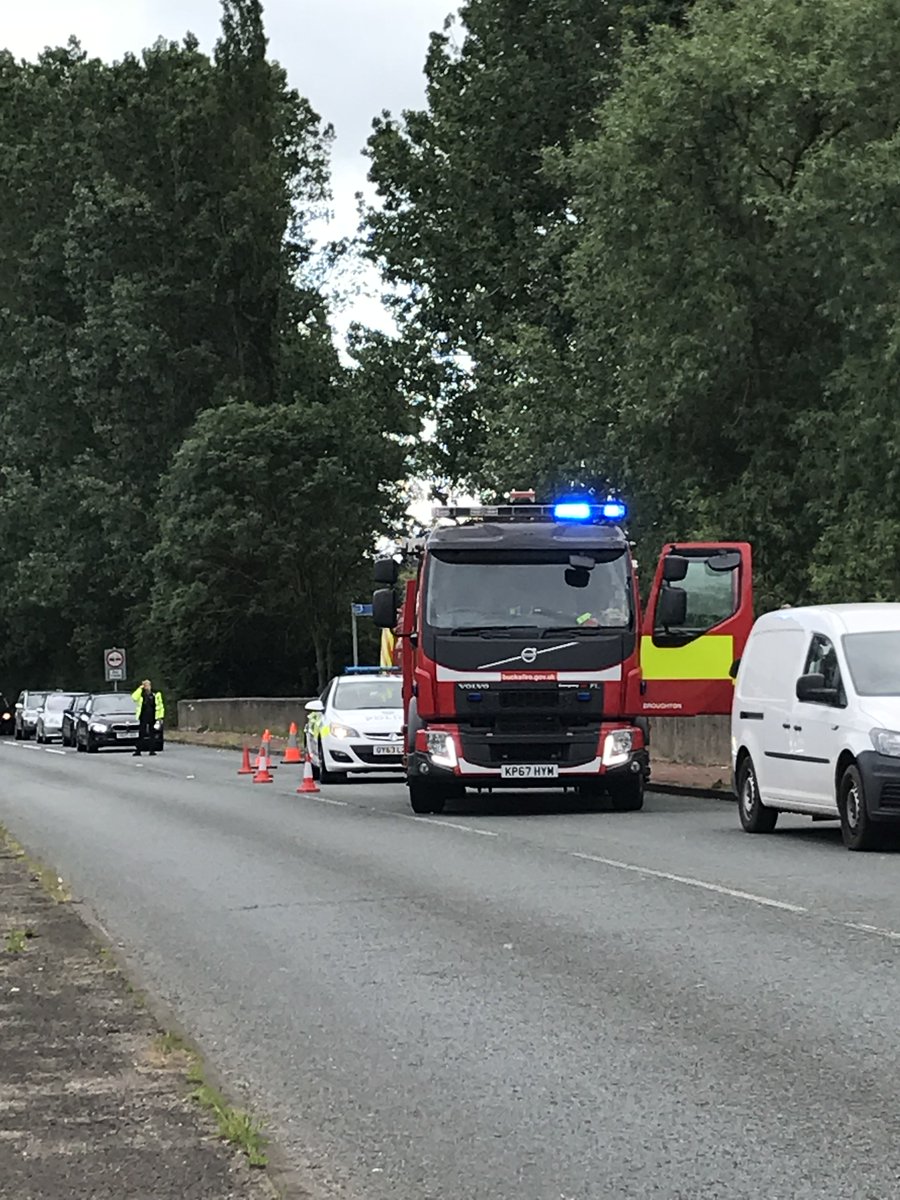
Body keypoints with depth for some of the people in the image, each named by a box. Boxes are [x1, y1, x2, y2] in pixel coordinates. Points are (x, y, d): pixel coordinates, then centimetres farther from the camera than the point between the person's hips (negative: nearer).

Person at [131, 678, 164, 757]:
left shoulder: (156, 695, 8)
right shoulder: (140, 694, 7)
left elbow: (160, 706, 10)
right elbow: (134, 697, -15)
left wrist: (160, 716, 2)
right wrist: (140, 688, -12)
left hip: (152, 718, 1)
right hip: (143, 718, -1)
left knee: (152, 734, 3)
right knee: (141, 735, -1)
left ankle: (152, 750, 8)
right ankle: (138, 751, 1)